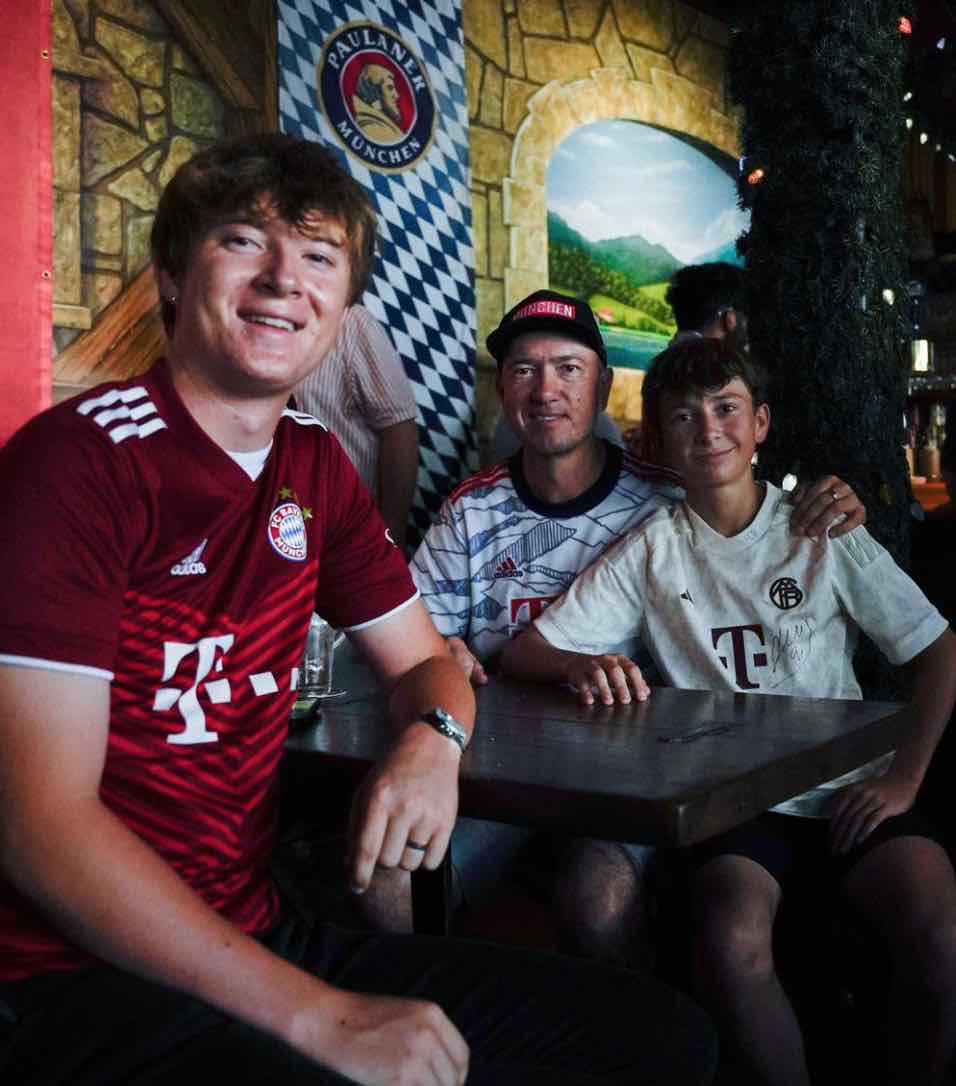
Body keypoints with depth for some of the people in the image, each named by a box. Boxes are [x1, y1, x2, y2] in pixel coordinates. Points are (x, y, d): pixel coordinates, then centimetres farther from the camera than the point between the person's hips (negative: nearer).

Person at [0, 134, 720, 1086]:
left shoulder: (313, 466, 8)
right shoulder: (80, 460, -15)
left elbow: (425, 662, 17)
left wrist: (431, 740, -9)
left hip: (258, 937, 7)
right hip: (79, 983, -7)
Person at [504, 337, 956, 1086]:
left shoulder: (824, 533, 5)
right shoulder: (650, 552, 3)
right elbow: (524, 654, 0)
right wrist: (583, 665, -23)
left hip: (849, 792, 1)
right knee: (732, 945, -29)